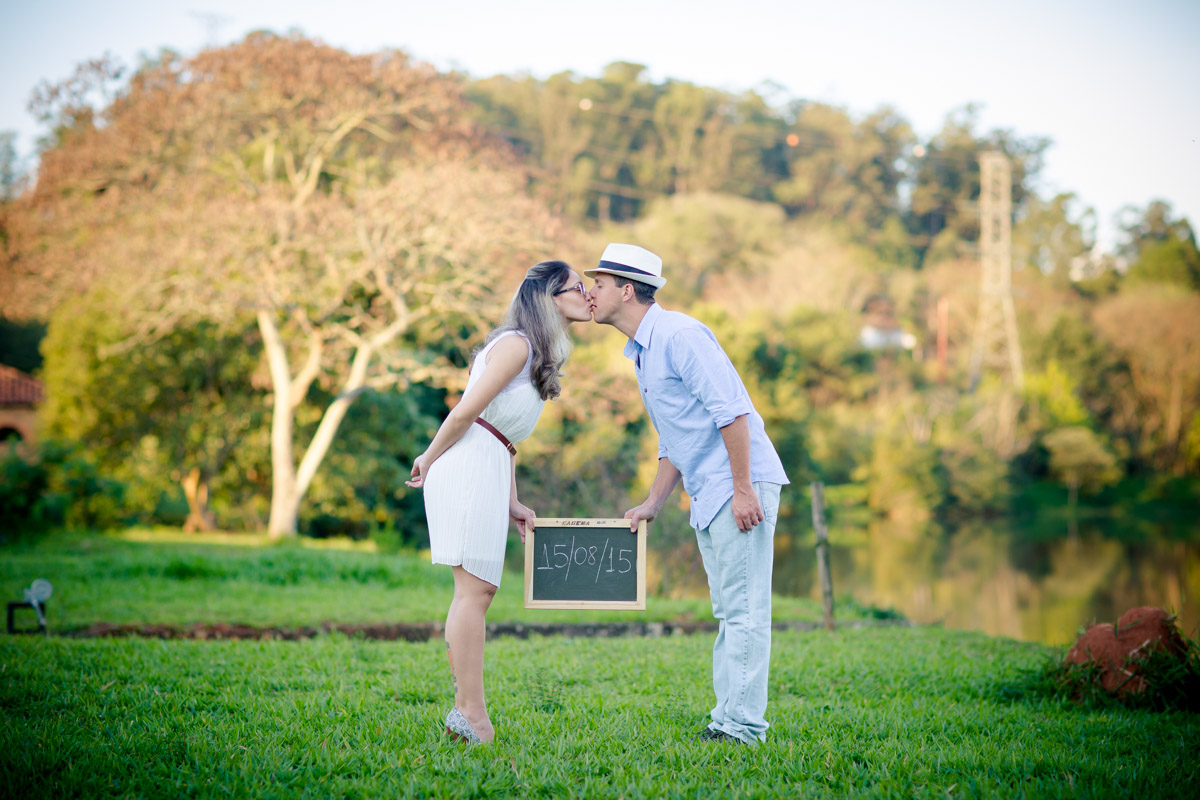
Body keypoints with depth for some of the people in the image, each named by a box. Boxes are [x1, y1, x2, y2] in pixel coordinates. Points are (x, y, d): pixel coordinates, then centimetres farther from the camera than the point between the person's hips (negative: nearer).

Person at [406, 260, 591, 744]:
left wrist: (511, 502, 15)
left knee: (476, 590, 8)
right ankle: (470, 713, -8)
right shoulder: (516, 343, -10)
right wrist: (428, 462, -1)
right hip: (468, 465, -10)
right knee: (474, 588, -10)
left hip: (489, 470, 10)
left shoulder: (538, 355, 22)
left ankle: (467, 710, 10)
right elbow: (465, 413, -13)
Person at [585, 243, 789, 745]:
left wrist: (743, 488, -22)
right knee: (728, 611, 11)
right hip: (707, 496, 10)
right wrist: (651, 504, 17)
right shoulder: (640, 353, 18)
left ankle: (742, 726, -7)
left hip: (742, 487, -10)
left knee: (744, 610, -8)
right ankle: (728, 719, 15)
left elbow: (731, 410, -20)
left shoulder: (679, 334, -13)